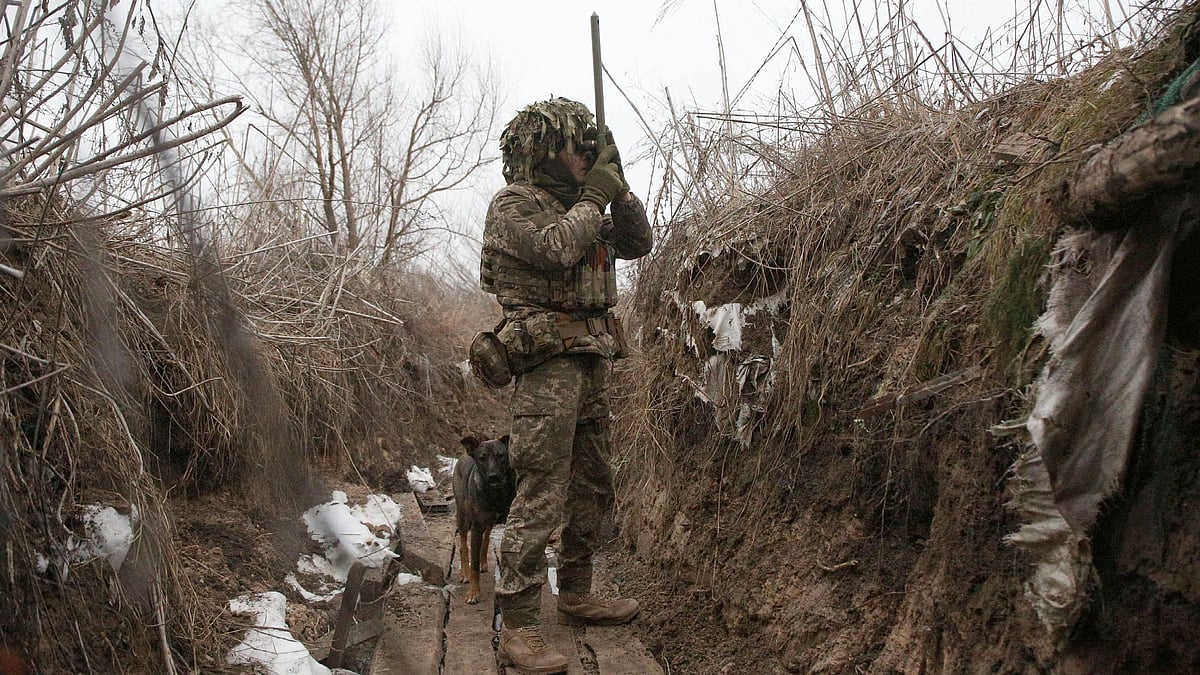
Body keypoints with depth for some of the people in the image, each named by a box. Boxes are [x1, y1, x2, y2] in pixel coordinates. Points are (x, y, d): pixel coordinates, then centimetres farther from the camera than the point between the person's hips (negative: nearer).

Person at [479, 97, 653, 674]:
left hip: (592, 362, 9)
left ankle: (575, 594, 29)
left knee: (592, 486, 15)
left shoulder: (577, 205, 19)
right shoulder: (514, 203, -5)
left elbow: (639, 243, 19)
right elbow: (557, 249, -22)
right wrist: (595, 196, -8)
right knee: (542, 495, -12)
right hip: (549, 362, -9)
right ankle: (517, 628, -7)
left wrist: (618, 189, 7)